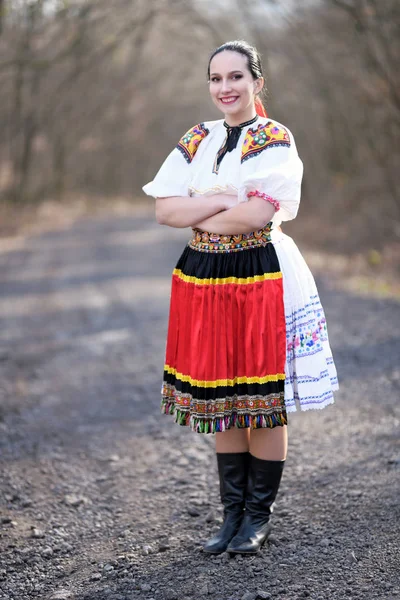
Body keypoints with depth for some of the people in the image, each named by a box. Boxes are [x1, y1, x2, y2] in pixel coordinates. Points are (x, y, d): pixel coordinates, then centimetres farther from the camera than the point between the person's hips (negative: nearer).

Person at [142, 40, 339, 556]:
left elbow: (258, 214, -20)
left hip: (262, 279, -5)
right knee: (222, 403, 10)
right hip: (204, 279, 5)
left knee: (263, 403, 2)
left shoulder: (274, 139, -5)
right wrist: (223, 200, -13)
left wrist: (197, 216, -8)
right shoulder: (196, 140, 10)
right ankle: (232, 512, 23)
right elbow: (164, 209, -1)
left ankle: (259, 516, 17)